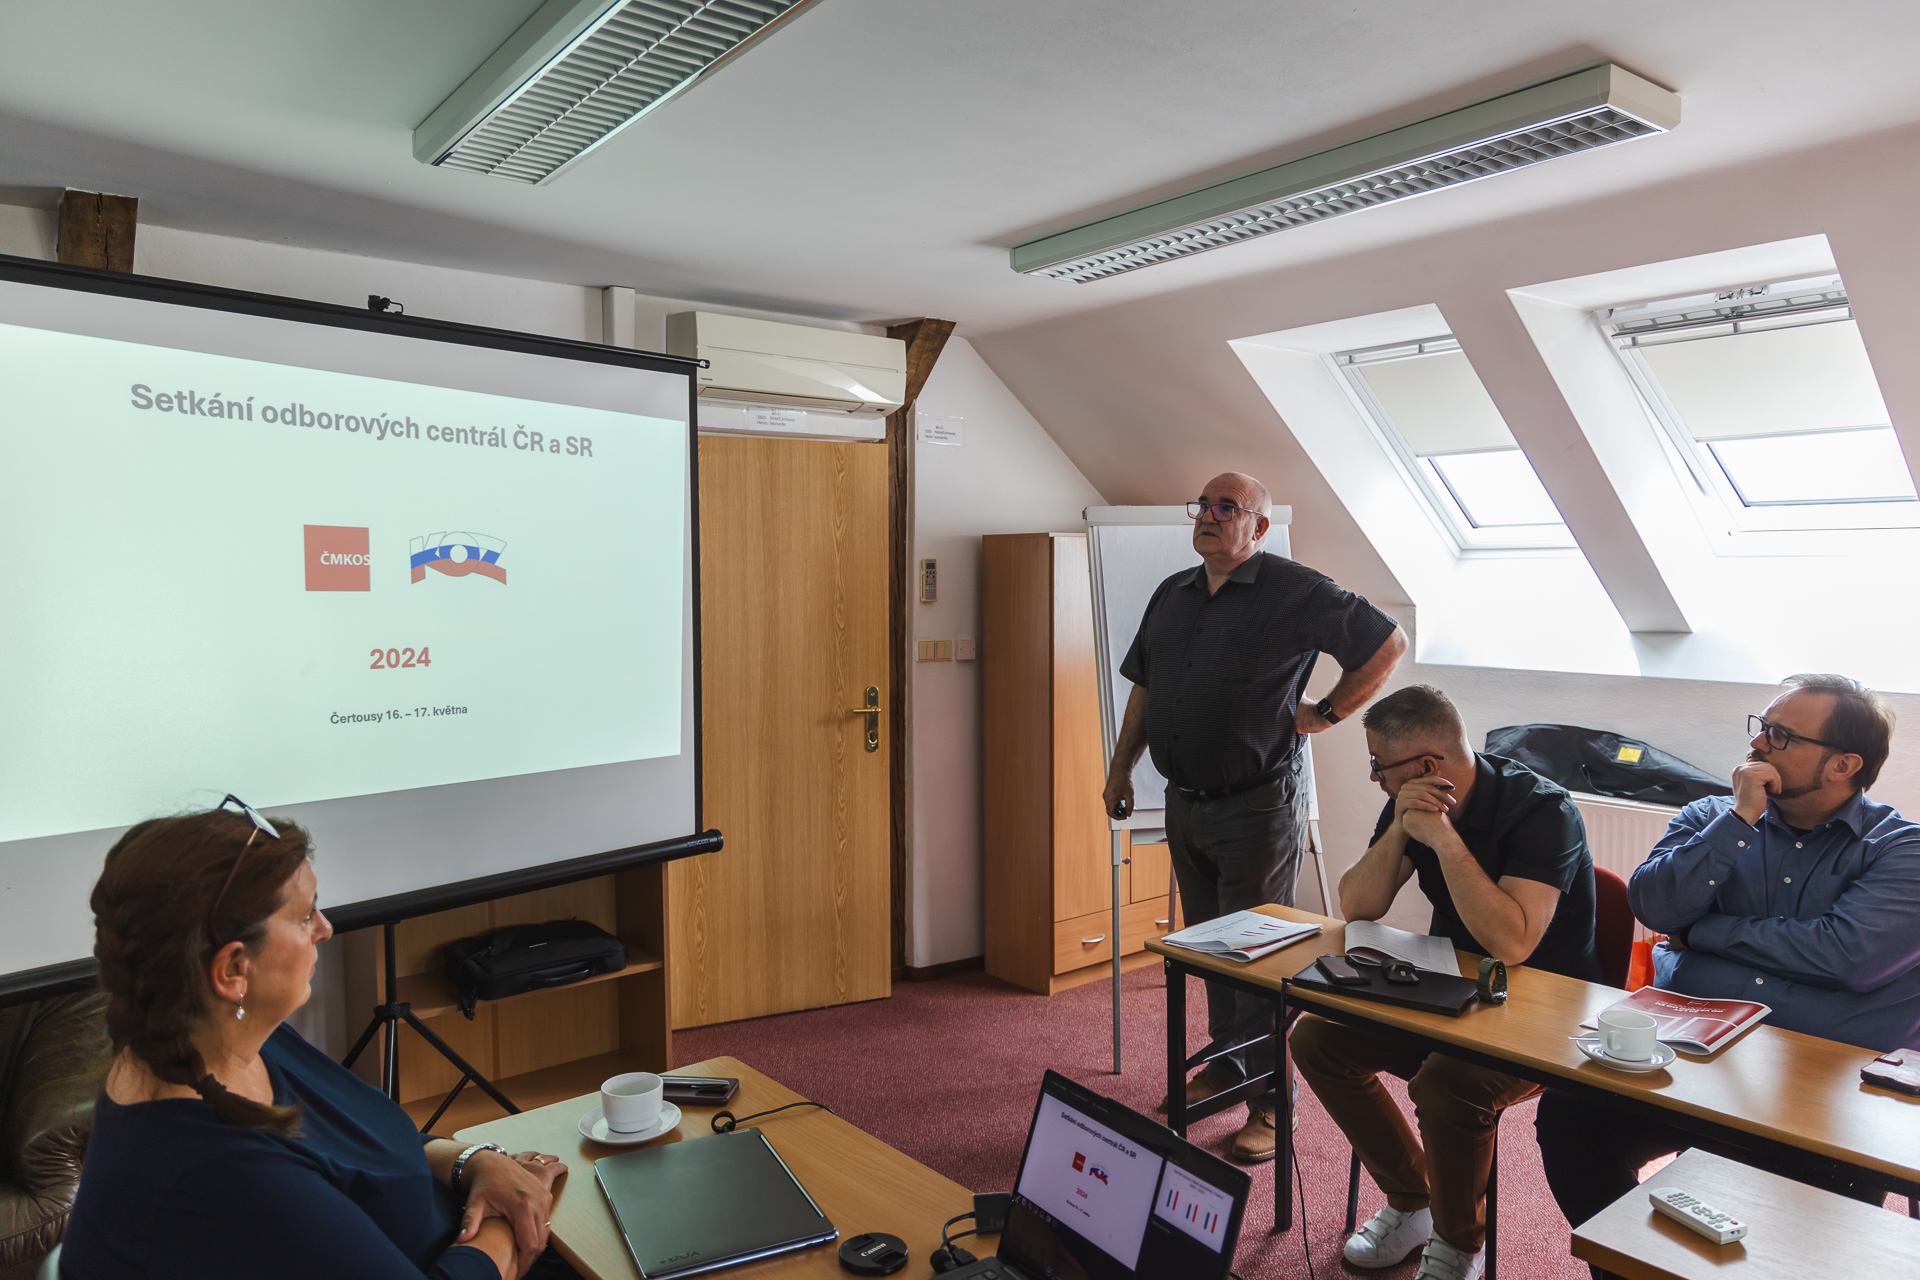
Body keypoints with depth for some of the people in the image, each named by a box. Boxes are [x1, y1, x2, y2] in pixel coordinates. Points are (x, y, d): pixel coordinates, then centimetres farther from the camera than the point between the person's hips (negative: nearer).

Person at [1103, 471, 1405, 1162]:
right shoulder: (1171, 595, 11)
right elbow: (1144, 687, 18)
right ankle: (1225, 1068, 35)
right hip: (1185, 802, 7)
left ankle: (1271, 1103, 13)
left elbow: (1387, 643, -7)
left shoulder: (1296, 591, -10)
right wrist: (1121, 768, 16)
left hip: (1259, 806, -7)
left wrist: (1329, 713, -6)